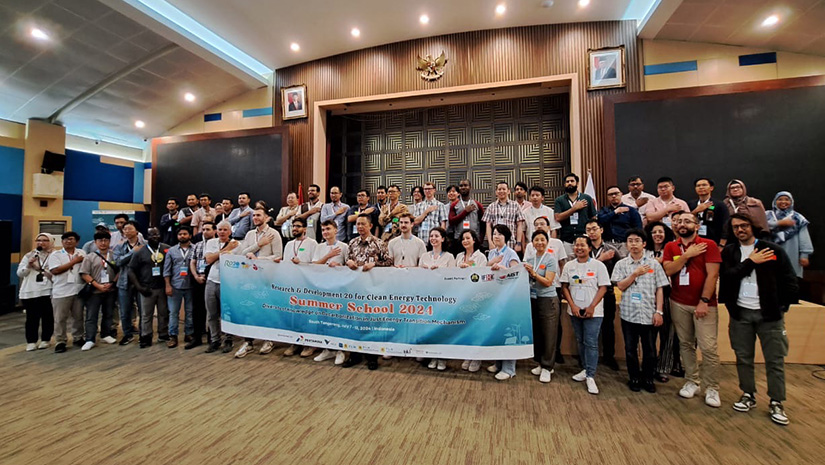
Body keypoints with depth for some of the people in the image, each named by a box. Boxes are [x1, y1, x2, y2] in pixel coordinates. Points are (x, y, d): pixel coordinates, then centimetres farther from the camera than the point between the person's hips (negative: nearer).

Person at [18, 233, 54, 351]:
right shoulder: (28, 256, 10)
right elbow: (19, 273, 7)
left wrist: (41, 269, -16)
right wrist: (28, 265, -9)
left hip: (48, 291, -2)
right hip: (30, 292, 2)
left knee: (48, 317, 3)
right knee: (32, 318, 3)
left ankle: (45, 340, 15)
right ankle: (31, 341, 12)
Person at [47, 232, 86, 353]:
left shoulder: (82, 253, 9)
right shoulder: (55, 255, 1)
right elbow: (55, 270, -12)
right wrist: (74, 262, -11)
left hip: (78, 290, 2)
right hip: (61, 292, -2)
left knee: (78, 316, 10)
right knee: (60, 318, 3)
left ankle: (78, 338, 22)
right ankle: (60, 342, 12)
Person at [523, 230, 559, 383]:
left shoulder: (551, 259, -7)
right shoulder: (529, 259, 8)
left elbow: (548, 282, -14)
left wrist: (533, 273, -25)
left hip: (547, 300, -5)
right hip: (532, 299, 5)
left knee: (548, 334, 1)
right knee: (536, 332, 10)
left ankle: (547, 367, 12)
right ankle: (541, 363, 25)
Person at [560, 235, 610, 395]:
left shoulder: (598, 265, -5)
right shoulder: (569, 265, 4)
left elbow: (603, 288, -6)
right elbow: (564, 287, 5)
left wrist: (592, 307, -13)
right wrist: (572, 305, -6)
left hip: (593, 311, -3)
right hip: (575, 310, 4)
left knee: (591, 343, -5)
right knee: (580, 341, 13)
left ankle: (590, 376, 2)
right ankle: (586, 369, 27)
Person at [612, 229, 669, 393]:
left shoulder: (654, 264, 2)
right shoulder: (621, 264, 3)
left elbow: (659, 289, 1)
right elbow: (621, 286, -3)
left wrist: (659, 311, -4)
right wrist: (635, 273, -12)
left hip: (649, 314, 0)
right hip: (629, 313, 0)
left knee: (650, 349, 9)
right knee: (630, 348, 10)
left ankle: (648, 378, 27)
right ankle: (634, 378, 25)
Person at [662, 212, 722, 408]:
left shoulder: (708, 245, -4)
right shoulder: (670, 247, 6)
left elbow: (712, 274, -9)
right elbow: (668, 270, -6)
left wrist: (704, 301, -14)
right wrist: (687, 254, -14)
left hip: (704, 304, -3)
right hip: (678, 303, 3)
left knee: (708, 347, -3)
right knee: (686, 344, 11)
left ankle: (711, 388, 13)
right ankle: (691, 381, 23)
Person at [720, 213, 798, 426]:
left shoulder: (772, 250, 0)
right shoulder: (728, 252, 4)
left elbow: (790, 280, 2)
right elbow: (727, 277, -9)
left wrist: (782, 305, -2)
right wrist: (751, 262, -12)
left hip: (769, 313, -1)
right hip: (740, 313, 1)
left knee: (775, 360, 4)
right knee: (743, 358, 9)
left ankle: (776, 403, 17)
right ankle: (748, 395, 23)